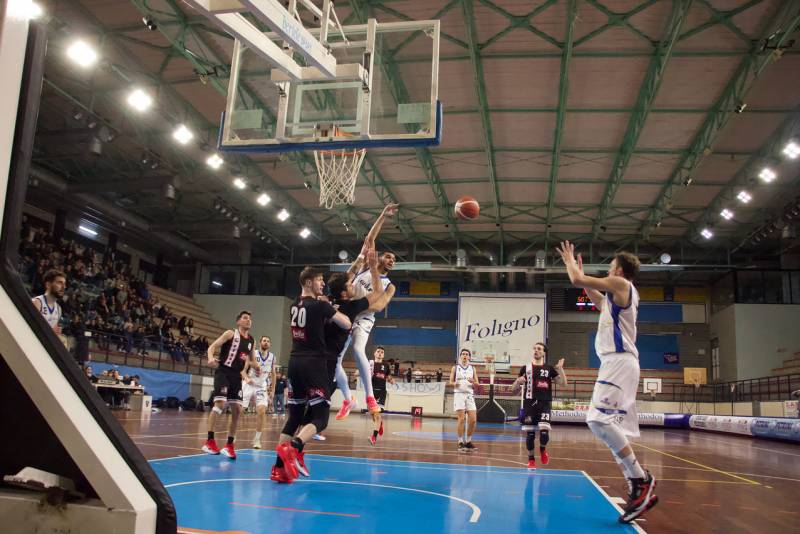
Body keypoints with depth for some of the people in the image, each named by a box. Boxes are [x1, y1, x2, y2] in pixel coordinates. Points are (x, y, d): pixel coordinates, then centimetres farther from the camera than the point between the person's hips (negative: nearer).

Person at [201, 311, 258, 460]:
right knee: (220, 403, -21)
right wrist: (211, 358, -31)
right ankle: (209, 441, -14)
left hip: (236, 375, 6)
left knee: (237, 410, 3)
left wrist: (256, 367, -1)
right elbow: (212, 347, -9)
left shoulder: (252, 341, 13)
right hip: (223, 372, -6)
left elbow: (252, 360, 23)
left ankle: (229, 445, 14)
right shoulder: (230, 334, -4)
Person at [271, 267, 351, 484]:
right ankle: (292, 449, -29)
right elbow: (347, 325, -4)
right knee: (320, 417, -5)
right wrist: (336, 313, 15)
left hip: (295, 362, 7)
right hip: (313, 364, -7)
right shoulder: (320, 306, -9)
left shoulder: (294, 306, 12)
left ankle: (279, 467, 7)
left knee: (294, 416, 12)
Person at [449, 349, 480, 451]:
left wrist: (473, 382, -11)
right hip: (459, 394, -3)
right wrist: (455, 383, -18)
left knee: (473, 420, -3)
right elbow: (450, 382, 5)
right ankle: (460, 443, -1)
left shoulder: (472, 369, 13)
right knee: (461, 419, -9)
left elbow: (477, 384, 11)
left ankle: (468, 441, 13)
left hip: (470, 395, 3)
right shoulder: (455, 368, 8)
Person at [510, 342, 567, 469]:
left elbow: (563, 383, 2)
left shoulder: (549, 368, 8)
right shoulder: (526, 368, 7)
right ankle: (531, 459, 22)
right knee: (530, 433, 2)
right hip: (530, 403, 1)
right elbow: (514, 390, 12)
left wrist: (560, 369, -11)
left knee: (544, 432, -15)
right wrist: (518, 382, -11)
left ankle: (543, 449, 18)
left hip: (544, 404, -1)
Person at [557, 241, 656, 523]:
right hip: (617, 362, 10)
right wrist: (580, 268, 42)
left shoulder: (620, 283, -4)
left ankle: (641, 479, -17)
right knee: (608, 424, 9)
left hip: (619, 361, -10)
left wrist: (570, 261, 13)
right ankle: (639, 488, 8)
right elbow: (596, 298, 42)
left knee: (599, 419, -22)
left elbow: (577, 280, -6)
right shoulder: (622, 293, 24)